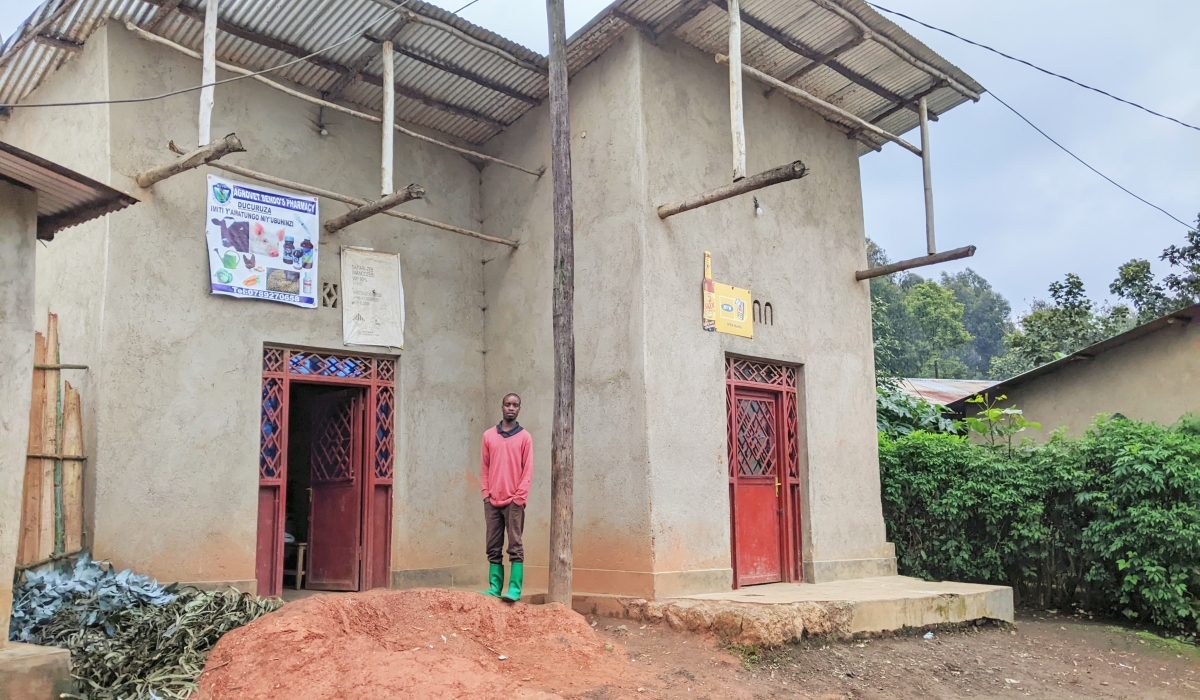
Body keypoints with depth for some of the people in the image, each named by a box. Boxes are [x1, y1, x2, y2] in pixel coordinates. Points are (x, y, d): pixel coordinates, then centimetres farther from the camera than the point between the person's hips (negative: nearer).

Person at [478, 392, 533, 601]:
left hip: (514, 501, -3)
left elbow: (528, 470, -1)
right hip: (492, 501, 3)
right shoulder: (489, 436, 11)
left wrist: (519, 496, -9)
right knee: (493, 548, 5)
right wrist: (485, 493, 1)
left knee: (515, 547, -4)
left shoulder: (524, 437, 3)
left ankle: (514, 589, -5)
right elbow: (484, 467, 12)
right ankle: (495, 587, 9)